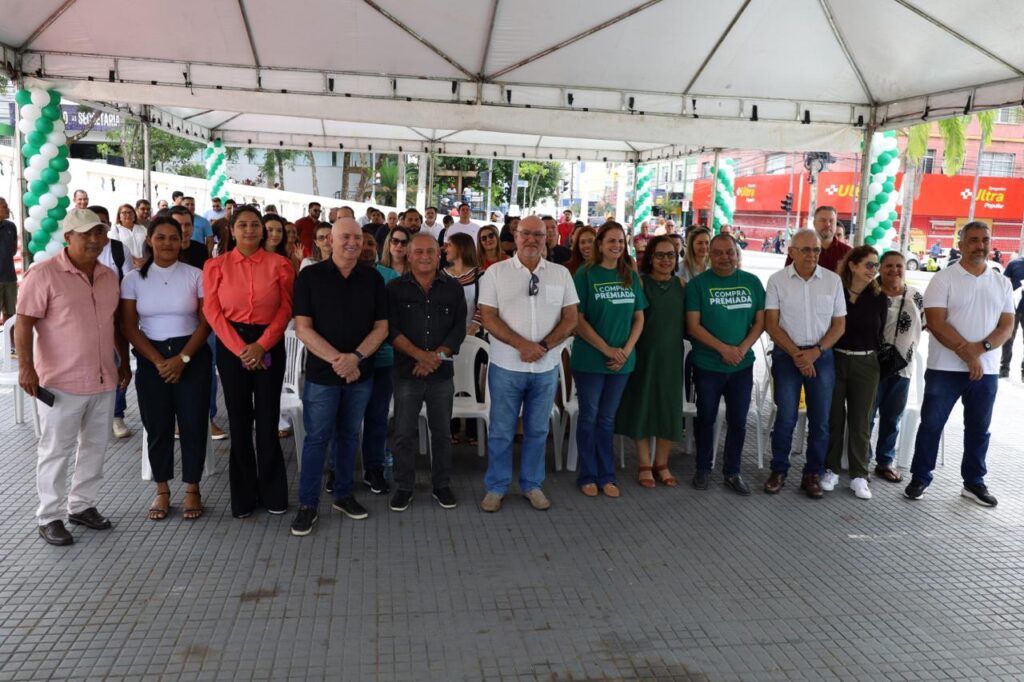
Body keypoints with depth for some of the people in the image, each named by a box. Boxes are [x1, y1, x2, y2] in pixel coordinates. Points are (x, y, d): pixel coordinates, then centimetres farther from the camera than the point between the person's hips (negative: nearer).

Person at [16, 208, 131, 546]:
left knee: (95, 447, 15)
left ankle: (82, 505, 30)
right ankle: (49, 517, 18)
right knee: (55, 451, 6)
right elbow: (24, 323, -13)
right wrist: (26, 366, -21)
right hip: (61, 382, -6)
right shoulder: (44, 273, -10)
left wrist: (125, 362, 17)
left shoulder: (109, 276, 8)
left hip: (103, 380, 6)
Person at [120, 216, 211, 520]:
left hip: (193, 356, -1)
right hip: (150, 359, 1)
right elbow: (129, 327, -1)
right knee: (157, 426, 7)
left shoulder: (196, 275, -1)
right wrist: (159, 361, -9)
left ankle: (192, 488, 16)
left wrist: (182, 359, -12)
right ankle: (162, 489, 21)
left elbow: (205, 322, -3)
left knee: (193, 423, 2)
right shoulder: (134, 278, 2)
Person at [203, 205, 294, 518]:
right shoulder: (216, 265, 3)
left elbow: (286, 308, -2)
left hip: (269, 345, 0)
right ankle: (244, 495, 19)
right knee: (239, 420, 7)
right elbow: (212, 311, -2)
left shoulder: (279, 264, 2)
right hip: (230, 346, 1)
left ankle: (273, 493, 16)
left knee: (268, 419, 2)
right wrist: (239, 348, -11)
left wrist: (261, 345, -12)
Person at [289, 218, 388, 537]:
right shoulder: (310, 276, -4)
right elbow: (303, 328, -9)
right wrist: (336, 359, -20)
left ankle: (343, 494, 29)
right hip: (321, 373, -3)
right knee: (317, 438, 2)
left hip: (361, 374, 3)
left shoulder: (373, 278, 3)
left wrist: (356, 357, -15)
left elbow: (381, 327, 2)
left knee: (349, 435, 14)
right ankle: (307, 505, 14)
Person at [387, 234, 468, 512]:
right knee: (404, 434, 5)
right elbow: (391, 330, -6)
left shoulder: (453, 288, 5)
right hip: (407, 372, -1)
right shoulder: (395, 288, 1)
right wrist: (420, 355, -17)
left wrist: (436, 357, -13)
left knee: (442, 432, 10)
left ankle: (442, 486, 24)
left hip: (442, 374, 1)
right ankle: (403, 487, 19)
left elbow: (459, 329, 0)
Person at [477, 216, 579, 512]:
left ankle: (532, 485, 27)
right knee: (501, 431, 6)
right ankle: (496, 487, 21)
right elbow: (488, 317, -7)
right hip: (506, 366, -2)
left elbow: (570, 317, 2)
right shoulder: (496, 272, -2)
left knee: (537, 430, 12)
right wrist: (522, 345, -18)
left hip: (546, 367, 2)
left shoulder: (561, 274, 5)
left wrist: (544, 345, -13)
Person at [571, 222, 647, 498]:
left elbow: (639, 317, 8)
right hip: (589, 359, -4)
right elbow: (578, 319, -10)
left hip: (622, 361, 4)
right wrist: (607, 349, -14)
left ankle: (607, 475, 24)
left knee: (607, 419, 13)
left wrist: (626, 351, -5)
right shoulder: (585, 274, -6)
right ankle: (587, 476, 20)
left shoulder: (631, 276, 7)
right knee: (589, 417, 7)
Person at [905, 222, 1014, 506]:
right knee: (931, 424, 2)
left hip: (986, 370, 4)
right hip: (945, 368, -4)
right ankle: (920, 478, 15)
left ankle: (974, 482, 25)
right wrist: (967, 353, -17)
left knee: (979, 428, 12)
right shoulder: (943, 279, -5)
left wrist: (980, 348, -15)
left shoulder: (1002, 283, 8)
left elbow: (1006, 326, 3)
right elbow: (936, 323, -13)